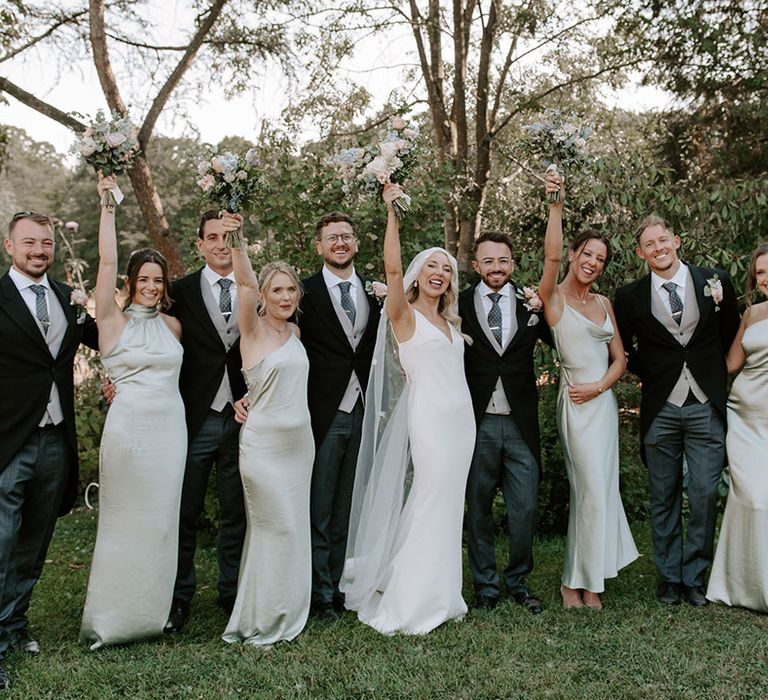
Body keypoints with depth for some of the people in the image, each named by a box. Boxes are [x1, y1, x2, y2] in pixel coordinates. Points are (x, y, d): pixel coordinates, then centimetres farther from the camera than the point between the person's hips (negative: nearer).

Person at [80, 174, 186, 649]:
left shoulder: (172, 325, 10)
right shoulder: (114, 321, -2)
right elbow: (107, 261, -10)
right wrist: (107, 206, -9)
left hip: (170, 428, 4)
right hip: (129, 427, -4)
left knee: (161, 521, 9)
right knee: (124, 521, 4)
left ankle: (151, 610, 23)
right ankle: (110, 619, 17)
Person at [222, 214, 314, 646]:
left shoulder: (295, 331, 9)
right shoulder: (253, 329, -8)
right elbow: (245, 282, -25)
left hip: (300, 442, 6)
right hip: (265, 443, -6)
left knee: (294, 528, 12)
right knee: (277, 528, -2)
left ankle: (285, 613, 26)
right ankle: (264, 621, 14)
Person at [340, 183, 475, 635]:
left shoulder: (451, 322, 19)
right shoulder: (405, 315, -3)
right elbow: (392, 267, -17)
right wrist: (392, 213, -20)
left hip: (461, 418, 7)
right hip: (430, 416, -7)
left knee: (448, 506, 11)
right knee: (434, 503, -4)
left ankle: (440, 593, 23)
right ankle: (415, 602, 8)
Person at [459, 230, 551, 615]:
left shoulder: (530, 303, 5)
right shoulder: (460, 304, -1)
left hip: (520, 424, 1)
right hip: (477, 424, -1)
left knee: (525, 510, 4)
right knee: (478, 510, 10)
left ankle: (518, 581, 26)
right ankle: (486, 586, 26)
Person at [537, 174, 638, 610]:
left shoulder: (604, 303, 13)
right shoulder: (554, 297, -3)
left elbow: (620, 357, 13)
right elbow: (552, 255, -23)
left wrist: (599, 386, -5)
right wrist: (557, 205, -31)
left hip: (604, 400, 6)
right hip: (576, 402, -6)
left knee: (595, 490, 9)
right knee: (596, 491, -6)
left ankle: (579, 581, 20)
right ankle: (587, 582, 10)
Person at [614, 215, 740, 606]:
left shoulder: (715, 280, 3)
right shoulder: (631, 296, 2)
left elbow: (732, 335, 12)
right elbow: (622, 349, 14)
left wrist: (716, 377, 9)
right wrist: (649, 374, 7)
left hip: (707, 407, 0)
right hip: (660, 410, 0)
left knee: (705, 496, 0)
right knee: (664, 499, 8)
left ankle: (694, 577, 15)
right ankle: (669, 578, 20)